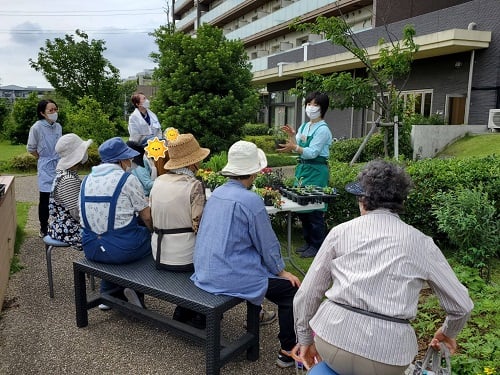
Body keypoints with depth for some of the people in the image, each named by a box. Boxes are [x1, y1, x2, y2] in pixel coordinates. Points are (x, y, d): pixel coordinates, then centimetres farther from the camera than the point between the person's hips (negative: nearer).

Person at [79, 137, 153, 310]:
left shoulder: (87, 180, 8)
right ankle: (134, 287, 11)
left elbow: (88, 217, 16)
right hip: (122, 249, -6)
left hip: (91, 249, 7)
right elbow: (147, 217, -5)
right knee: (149, 236, 16)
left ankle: (107, 293, 34)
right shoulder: (128, 179, -10)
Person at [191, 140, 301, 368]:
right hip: (230, 277, -9)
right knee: (291, 290, 4)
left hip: (205, 272, 9)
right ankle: (288, 351, 11)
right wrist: (281, 271, 6)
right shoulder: (251, 200, -18)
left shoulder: (216, 193, 5)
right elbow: (267, 244, -11)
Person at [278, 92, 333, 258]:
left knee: (314, 209, -4)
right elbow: (298, 148, 12)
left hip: (316, 171, -8)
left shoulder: (323, 129, -10)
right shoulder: (304, 127, 13)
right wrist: (292, 136, -3)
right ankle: (308, 241, 26)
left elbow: (312, 152, -18)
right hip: (302, 168, 8)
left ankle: (317, 245, 9)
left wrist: (295, 147, -31)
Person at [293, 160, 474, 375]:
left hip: (332, 341, 0)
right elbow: (462, 304, 14)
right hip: (385, 358, 1)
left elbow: (307, 294, 5)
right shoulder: (421, 243, 6)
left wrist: (305, 339, 20)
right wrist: (448, 332, 35)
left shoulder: (341, 231, 4)